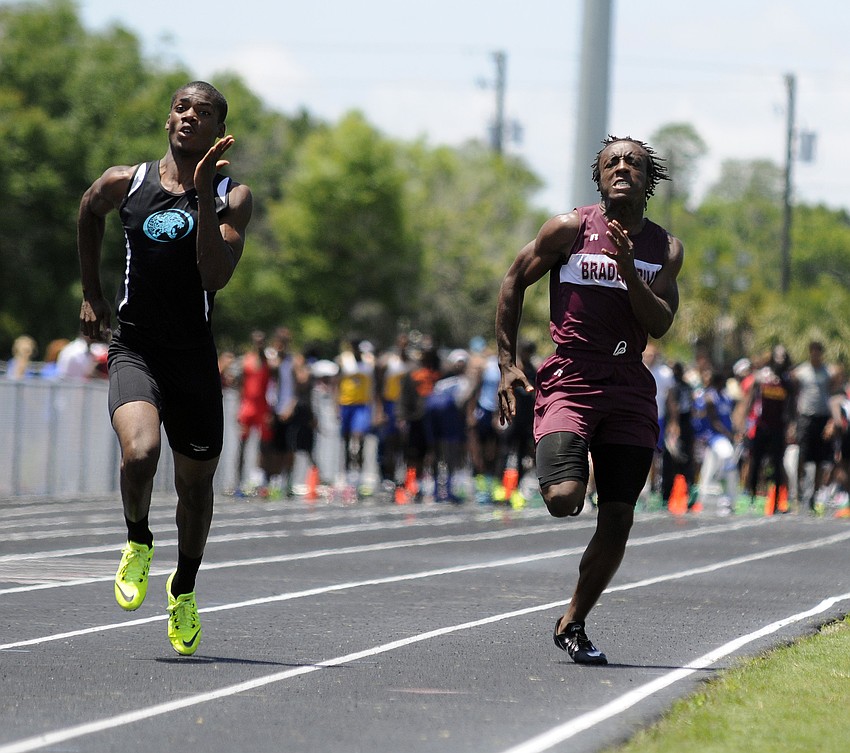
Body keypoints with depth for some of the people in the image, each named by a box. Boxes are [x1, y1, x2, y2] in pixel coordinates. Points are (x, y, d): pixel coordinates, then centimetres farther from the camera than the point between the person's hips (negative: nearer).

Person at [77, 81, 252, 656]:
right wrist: (91, 295, 23)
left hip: (194, 358, 1)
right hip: (134, 349, -1)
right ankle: (138, 542, 5)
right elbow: (89, 214, 24)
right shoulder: (124, 183, 0)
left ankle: (185, 589, 39)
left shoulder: (232, 198, -4)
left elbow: (216, 276, -19)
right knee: (140, 452, -27)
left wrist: (205, 194, -24)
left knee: (196, 483, 11)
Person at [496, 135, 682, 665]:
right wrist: (508, 362, 1)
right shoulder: (570, 229, -2)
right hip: (570, 381, -4)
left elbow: (660, 325, -2)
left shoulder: (666, 249, 7)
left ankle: (573, 625, 18)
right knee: (563, 500, -24)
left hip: (630, 391, 4)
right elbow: (514, 283, 7)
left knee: (618, 520, 2)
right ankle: (555, 470, 13)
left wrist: (628, 269, -17)